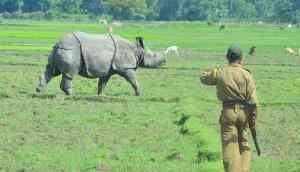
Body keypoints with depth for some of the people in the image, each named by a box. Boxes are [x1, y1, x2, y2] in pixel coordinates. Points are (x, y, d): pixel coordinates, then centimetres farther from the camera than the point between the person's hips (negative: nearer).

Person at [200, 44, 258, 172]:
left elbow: (203, 78, 16)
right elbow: (253, 99, -9)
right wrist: (253, 118, -2)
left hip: (228, 113, -1)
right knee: (244, 144, 18)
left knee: (230, 147, -2)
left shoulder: (219, 73, -4)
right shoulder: (246, 75, -6)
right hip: (243, 112, 1)